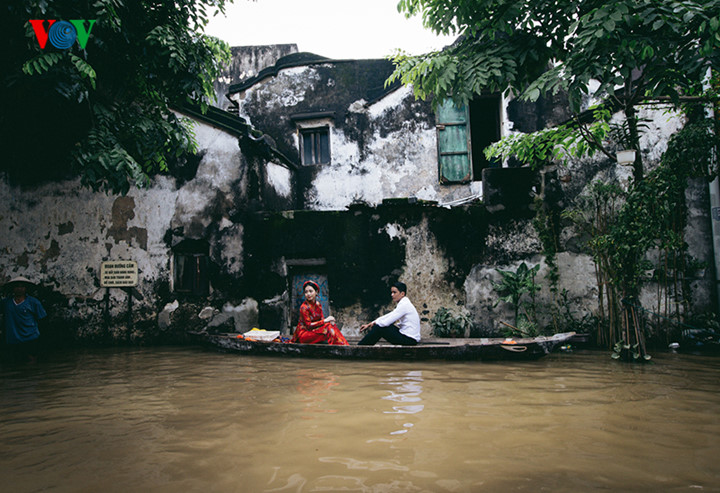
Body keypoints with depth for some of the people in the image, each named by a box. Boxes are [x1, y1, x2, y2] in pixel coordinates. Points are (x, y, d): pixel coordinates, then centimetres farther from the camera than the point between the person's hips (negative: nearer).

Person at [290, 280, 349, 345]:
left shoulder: (318, 304, 6)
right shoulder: (304, 307, -17)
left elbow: (321, 319, 7)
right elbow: (308, 325, -19)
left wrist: (329, 321, -17)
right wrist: (325, 320, -21)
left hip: (314, 330, 7)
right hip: (303, 333, -7)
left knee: (332, 325, -15)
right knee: (328, 328, -25)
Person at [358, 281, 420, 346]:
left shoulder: (404, 305, -18)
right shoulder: (402, 304, 12)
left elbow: (386, 322, -19)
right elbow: (388, 316, 16)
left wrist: (374, 324, 0)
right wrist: (371, 323, 8)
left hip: (410, 340, -10)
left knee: (379, 329, -12)